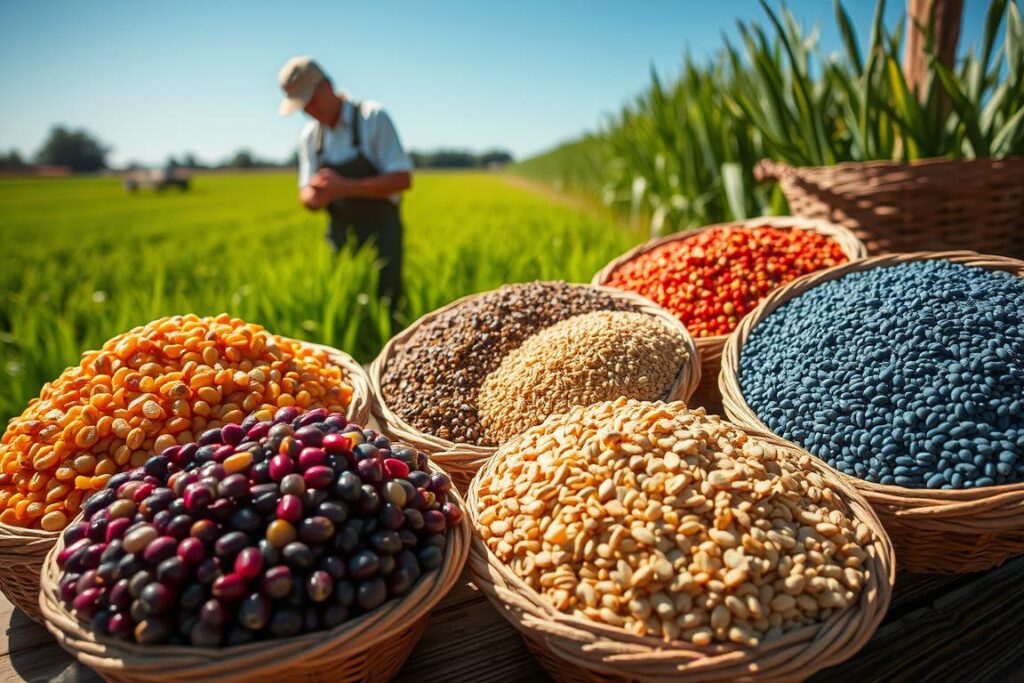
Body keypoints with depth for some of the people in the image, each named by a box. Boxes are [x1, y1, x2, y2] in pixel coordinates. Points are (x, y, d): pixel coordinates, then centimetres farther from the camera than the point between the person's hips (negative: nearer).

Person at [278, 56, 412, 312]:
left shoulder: (373, 117, -8)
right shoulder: (309, 136, 9)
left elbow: (403, 179, -14)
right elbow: (306, 197, 12)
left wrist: (345, 187, -22)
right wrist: (313, 196, -14)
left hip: (379, 235, -5)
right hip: (339, 236, 5)